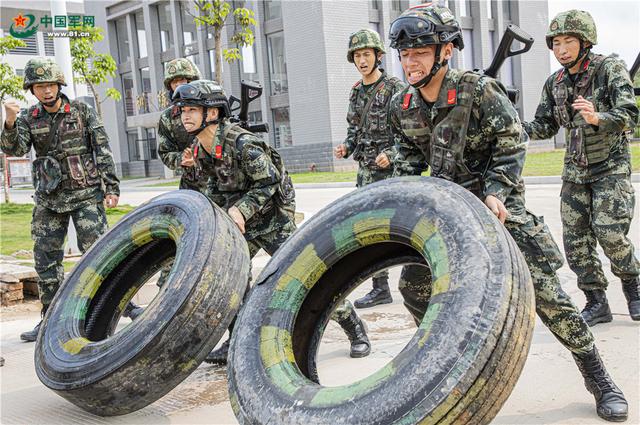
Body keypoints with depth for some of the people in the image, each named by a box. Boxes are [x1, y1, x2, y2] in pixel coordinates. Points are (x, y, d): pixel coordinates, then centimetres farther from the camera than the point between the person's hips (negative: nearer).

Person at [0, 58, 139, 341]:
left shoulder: (81, 111, -1)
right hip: (49, 198, 4)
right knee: (45, 259, 6)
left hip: (86, 194, -3)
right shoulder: (28, 118, 6)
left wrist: (111, 187, -6)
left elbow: (103, 150, -1)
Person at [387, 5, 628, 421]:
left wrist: (495, 191, -23)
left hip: (497, 203, -5)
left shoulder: (479, 91, -18)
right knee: (413, 284, -1)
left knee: (544, 291, -8)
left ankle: (599, 379, 10)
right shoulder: (402, 106, -2)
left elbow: (512, 145, -12)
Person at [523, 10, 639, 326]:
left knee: (609, 232, -16)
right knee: (575, 239, 2)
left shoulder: (610, 69, -11)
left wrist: (597, 118, -39)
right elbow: (545, 126, 8)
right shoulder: (555, 83, 4)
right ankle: (597, 304, 14)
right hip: (575, 171, 5)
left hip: (611, 167, -5)